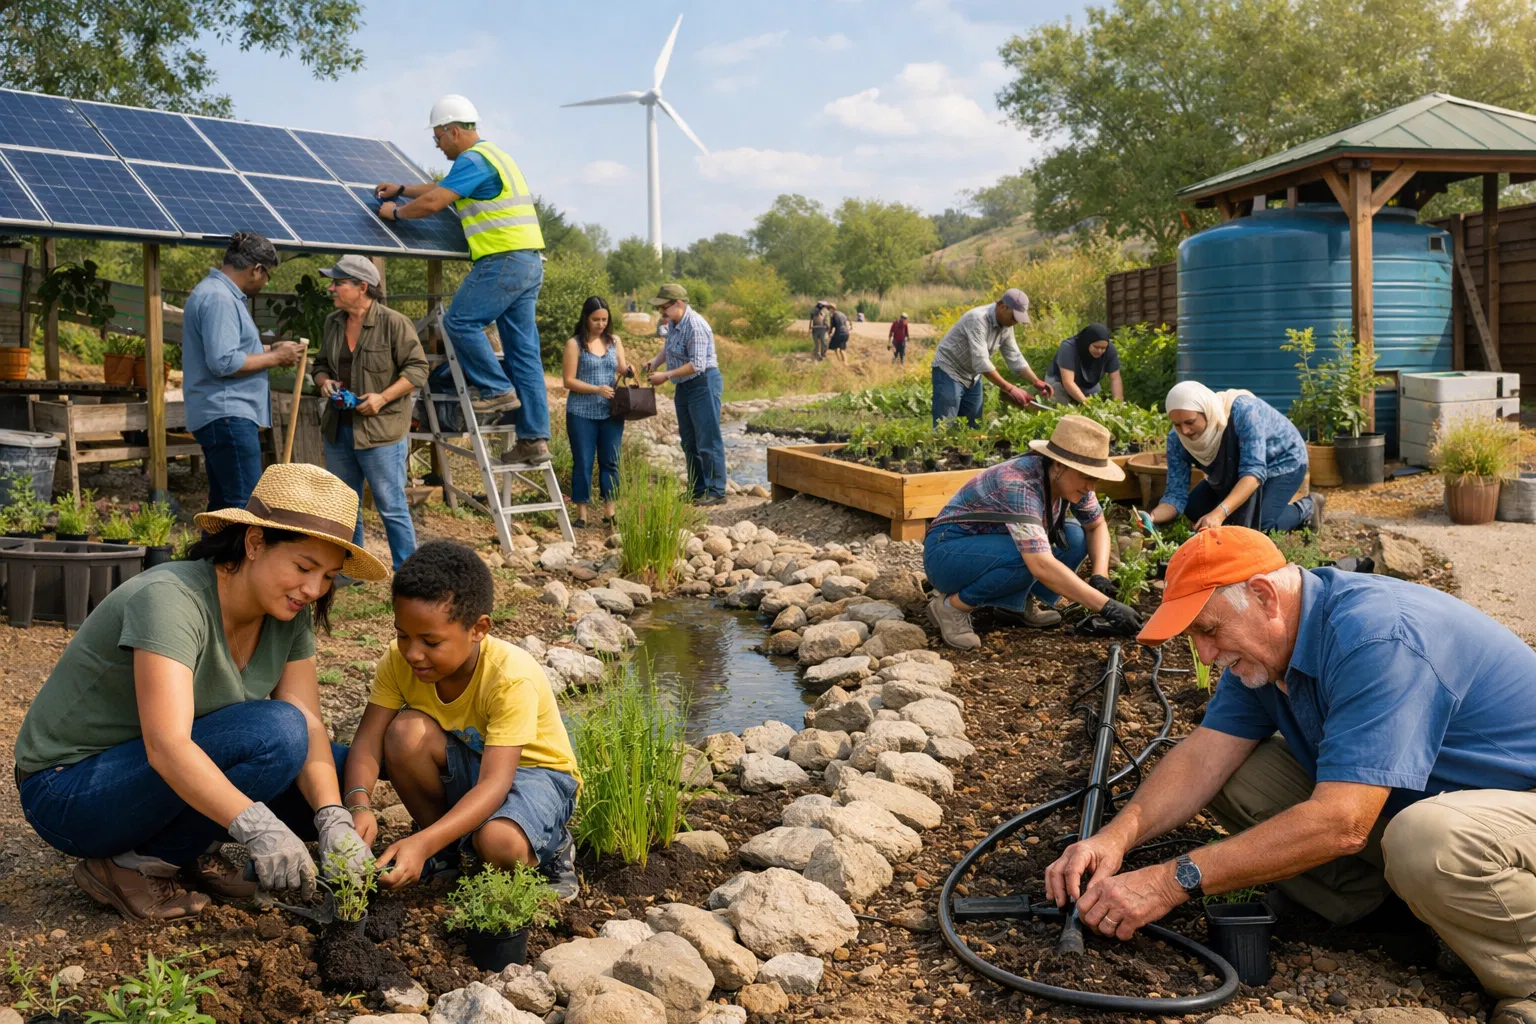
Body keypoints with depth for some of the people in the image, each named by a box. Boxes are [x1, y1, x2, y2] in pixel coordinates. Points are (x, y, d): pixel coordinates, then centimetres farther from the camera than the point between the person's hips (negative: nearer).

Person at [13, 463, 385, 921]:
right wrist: (257, 826, -49)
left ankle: (188, 852, 3)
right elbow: (166, 746, -38)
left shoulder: (289, 614, -5)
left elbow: (309, 727, -11)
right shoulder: (170, 601, -28)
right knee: (272, 732, -29)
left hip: (183, 777, 8)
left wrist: (334, 819, -27)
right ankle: (132, 864, -13)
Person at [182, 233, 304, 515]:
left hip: (227, 416, 11)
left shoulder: (222, 294, 19)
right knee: (245, 506, -12)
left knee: (223, 506, 15)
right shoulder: (218, 298, -15)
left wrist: (268, 351, 18)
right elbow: (223, 362, -23)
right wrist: (275, 358, -13)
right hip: (228, 416, -11)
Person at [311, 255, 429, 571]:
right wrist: (324, 381, -2)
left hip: (381, 429, -7)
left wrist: (383, 397, -19)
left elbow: (417, 368, -10)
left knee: (392, 508, -2)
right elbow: (321, 364, 21)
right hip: (338, 428, 7)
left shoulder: (395, 323, -11)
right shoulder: (333, 323, 9)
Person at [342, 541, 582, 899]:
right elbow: (367, 741, -19)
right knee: (406, 730, -27)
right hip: (465, 769, 5)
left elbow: (494, 784, -37)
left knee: (498, 841, -38)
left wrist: (423, 842, -50)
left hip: (534, 770, -5)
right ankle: (450, 849, -4)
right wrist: (360, 806, -40)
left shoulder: (512, 677, -31)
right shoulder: (400, 660, -15)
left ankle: (551, 847, 0)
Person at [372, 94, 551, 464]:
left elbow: (433, 202, -13)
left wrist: (396, 211, 4)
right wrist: (401, 189, 39)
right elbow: (446, 189, 39)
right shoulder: (495, 155, 25)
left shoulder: (473, 160, -7)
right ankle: (534, 439, 4)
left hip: (504, 260, -10)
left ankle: (497, 390, -2)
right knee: (523, 349, 5)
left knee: (460, 321, -5)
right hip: (530, 262, 10)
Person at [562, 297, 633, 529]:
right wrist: (597, 389, -20)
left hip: (611, 412, 4)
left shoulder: (614, 341, 9)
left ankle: (609, 512, 15)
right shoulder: (575, 344, -4)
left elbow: (622, 371, 10)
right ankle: (581, 514, 9)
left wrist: (627, 371, -14)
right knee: (583, 463, 2)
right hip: (582, 413, -4)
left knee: (610, 462, 7)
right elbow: (569, 381, -8)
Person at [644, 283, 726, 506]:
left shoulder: (695, 326, -22)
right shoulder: (673, 322, 7)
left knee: (708, 441, -7)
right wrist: (655, 362, 5)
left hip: (703, 384, -10)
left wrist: (666, 375, -22)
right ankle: (698, 489, 22)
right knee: (690, 443, 14)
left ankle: (716, 492, -2)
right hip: (684, 387, 10)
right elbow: (669, 346, 24)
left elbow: (697, 365, -25)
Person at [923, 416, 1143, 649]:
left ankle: (1018, 603, 4)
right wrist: (1106, 606, -43)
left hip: (994, 545, 8)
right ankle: (952, 605, -13)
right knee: (1027, 560, -35)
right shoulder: (1019, 486, -34)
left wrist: (1100, 576, -13)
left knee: (1075, 537, -9)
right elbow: (1041, 567, -43)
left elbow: (1097, 527, 6)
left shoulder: (1068, 478, -10)